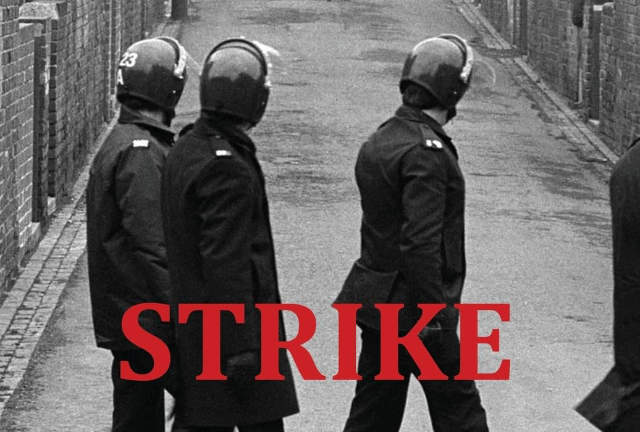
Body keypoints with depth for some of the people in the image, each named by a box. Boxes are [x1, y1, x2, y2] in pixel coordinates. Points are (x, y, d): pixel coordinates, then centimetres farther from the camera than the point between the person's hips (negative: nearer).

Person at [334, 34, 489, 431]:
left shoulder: (379, 141, 10)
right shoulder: (427, 152, -20)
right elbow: (420, 243, -25)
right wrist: (435, 314, -22)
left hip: (376, 303, 9)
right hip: (413, 307, -9)